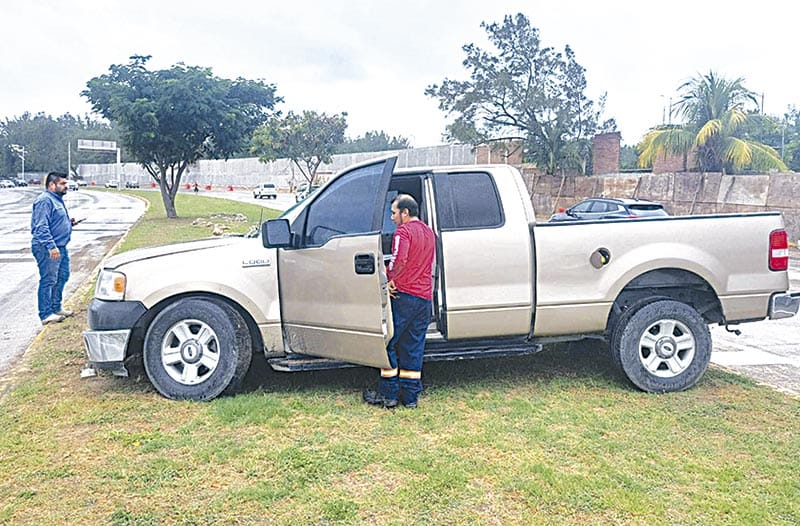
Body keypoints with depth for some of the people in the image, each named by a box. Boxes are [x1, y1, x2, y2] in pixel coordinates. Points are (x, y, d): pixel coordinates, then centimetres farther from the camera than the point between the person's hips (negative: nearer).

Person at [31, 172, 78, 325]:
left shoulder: (57, 199, 17)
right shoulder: (45, 200, -16)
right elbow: (41, 227, -23)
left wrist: (69, 223, 11)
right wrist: (51, 246, -28)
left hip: (60, 247, 11)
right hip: (47, 249, -11)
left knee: (62, 277, 18)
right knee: (48, 281, -7)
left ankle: (56, 308, 30)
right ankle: (46, 315, -2)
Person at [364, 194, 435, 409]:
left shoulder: (403, 231, -9)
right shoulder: (429, 232, 17)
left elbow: (400, 260, -23)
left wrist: (390, 280, -8)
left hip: (403, 295, -7)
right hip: (425, 298, 8)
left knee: (388, 343, 3)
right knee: (413, 348, 11)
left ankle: (388, 395, 7)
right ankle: (411, 396, 13)